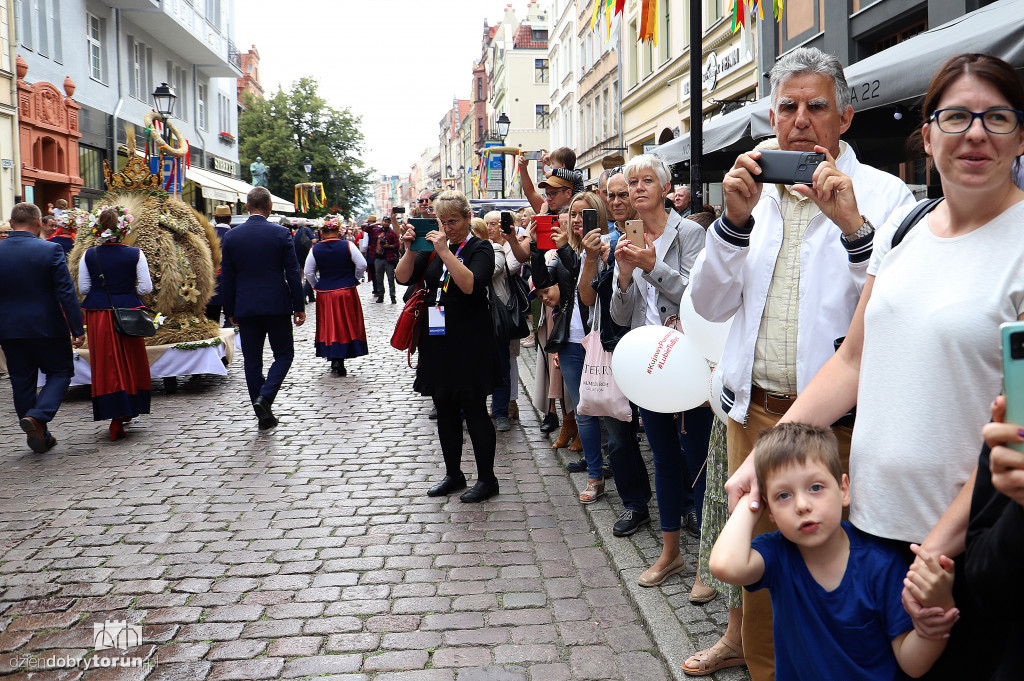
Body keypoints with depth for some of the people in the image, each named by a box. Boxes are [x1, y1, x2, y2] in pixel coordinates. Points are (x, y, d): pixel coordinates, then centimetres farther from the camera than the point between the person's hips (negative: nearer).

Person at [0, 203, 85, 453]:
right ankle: (37, 416, -12)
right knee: (60, 373, 11)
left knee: (22, 382, 13)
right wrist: (77, 329, -9)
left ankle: (40, 437, 19)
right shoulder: (51, 250, -11)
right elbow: (66, 293, -12)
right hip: (47, 328, -4)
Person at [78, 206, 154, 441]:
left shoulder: (89, 255, -3)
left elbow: (83, 289, 1)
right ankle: (126, 412, 18)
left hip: (98, 315, 1)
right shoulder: (135, 254, -7)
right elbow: (145, 288, -6)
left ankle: (116, 416, 5)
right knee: (130, 364, 12)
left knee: (106, 366, 7)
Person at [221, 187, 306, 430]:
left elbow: (227, 277, 5)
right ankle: (265, 397, -10)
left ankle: (264, 415, 13)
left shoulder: (231, 236, 1)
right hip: (276, 305, -2)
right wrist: (299, 307, 1)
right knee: (284, 354, 11)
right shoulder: (281, 233, -6)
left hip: (246, 307, 3)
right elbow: (293, 273, -6)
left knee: (252, 360, 9)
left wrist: (230, 311, 13)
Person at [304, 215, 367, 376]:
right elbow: (362, 265, -8)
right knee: (347, 325, 7)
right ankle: (340, 360, 0)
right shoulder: (347, 245, -7)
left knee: (328, 326, 11)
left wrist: (316, 286, 14)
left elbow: (308, 273, 0)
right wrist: (354, 279, 7)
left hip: (324, 293, 1)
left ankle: (333, 358, 11)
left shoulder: (315, 249, -2)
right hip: (347, 293, -1)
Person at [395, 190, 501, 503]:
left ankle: (487, 478, 12)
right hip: (437, 339, 6)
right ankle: (453, 474, 26)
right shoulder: (431, 247, 10)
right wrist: (410, 249, -11)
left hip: (469, 342, -6)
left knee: (474, 410, 0)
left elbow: (470, 285, -23)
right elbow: (403, 278, 3)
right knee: (445, 410, 12)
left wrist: (445, 250, -25)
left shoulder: (479, 248, -6)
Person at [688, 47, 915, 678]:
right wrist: (735, 220, -9)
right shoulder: (755, 192, 9)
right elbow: (711, 306, 3)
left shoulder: (884, 194, -3)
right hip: (754, 411, 4)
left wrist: (852, 224, -23)